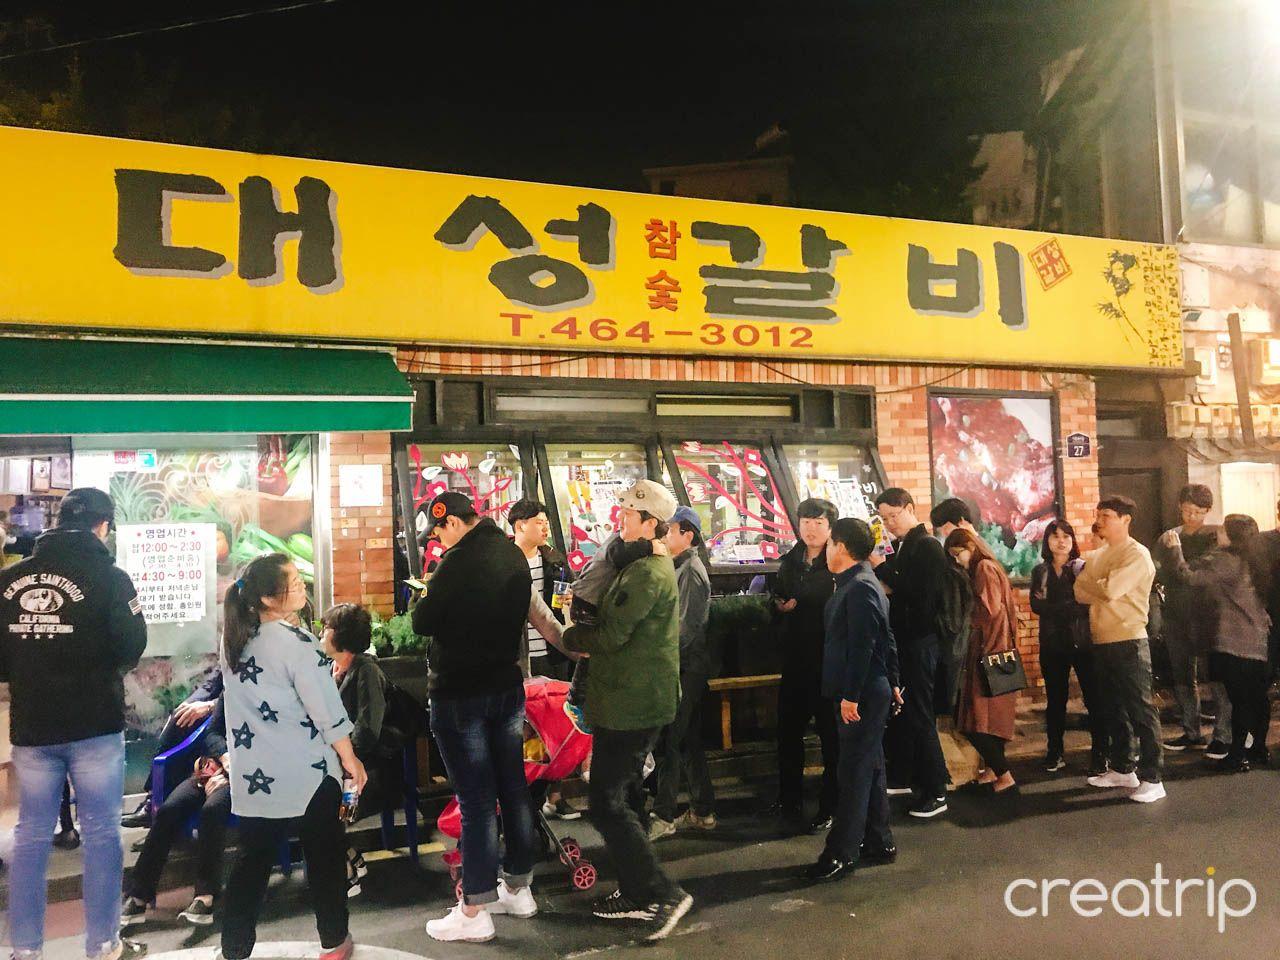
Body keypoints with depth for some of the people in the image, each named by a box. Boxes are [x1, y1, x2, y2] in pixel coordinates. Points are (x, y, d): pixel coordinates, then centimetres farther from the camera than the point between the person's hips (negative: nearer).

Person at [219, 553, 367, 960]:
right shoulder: (296, 643, -18)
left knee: (252, 859, 15)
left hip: (254, 772, 5)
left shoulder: (233, 640, 2)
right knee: (325, 856, 11)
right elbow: (327, 711, -15)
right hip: (306, 773, -5)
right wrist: (350, 759, -5)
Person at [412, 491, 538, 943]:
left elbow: (423, 623, -14)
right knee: (513, 789, 15)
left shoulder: (460, 562, -20)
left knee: (475, 801, -1)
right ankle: (518, 888, 29)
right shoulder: (514, 555, 4)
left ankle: (474, 912, 9)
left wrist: (427, 597, 5)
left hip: (460, 694, -7)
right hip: (508, 687, 8)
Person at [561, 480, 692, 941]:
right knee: (623, 798, 18)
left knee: (607, 804, -5)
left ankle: (663, 893, 0)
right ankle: (636, 893, 29)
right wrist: (589, 634, 2)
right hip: (640, 700, 11)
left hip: (628, 705, -11)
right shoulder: (657, 566, 13)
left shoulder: (645, 573, -21)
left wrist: (569, 636, -5)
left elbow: (611, 637, -22)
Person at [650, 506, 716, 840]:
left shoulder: (691, 571, -14)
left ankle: (663, 817, 3)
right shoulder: (681, 567, 16)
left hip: (686, 669, -10)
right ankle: (702, 812, 22)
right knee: (689, 740, 14)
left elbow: (687, 626, -20)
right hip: (684, 666, 10)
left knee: (670, 741, -5)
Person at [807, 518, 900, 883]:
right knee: (869, 769, 16)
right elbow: (886, 640, 19)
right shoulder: (858, 583, 14)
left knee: (854, 773, -4)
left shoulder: (860, 587, -18)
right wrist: (892, 683, 22)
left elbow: (862, 646, -23)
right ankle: (879, 842, 26)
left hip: (862, 696, -10)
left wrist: (851, 696, -22)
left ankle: (841, 854, 2)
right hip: (873, 692, 10)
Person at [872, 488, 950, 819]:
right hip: (901, 640, 8)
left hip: (920, 642, -8)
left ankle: (935, 792, 5)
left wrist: (882, 569, -18)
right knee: (898, 712, 15)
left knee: (919, 716, -3)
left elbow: (922, 594, -23)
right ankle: (901, 777, 27)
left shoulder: (928, 546, -12)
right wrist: (886, 585, -6)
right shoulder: (902, 547, 12)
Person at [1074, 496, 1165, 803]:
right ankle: (1122, 769, 27)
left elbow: (1110, 589, -20)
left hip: (1128, 642, -8)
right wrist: (1101, 590, -11)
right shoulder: (1097, 556, 15)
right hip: (1102, 642, 8)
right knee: (1113, 709, 16)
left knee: (1140, 710, -4)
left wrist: (1087, 581, -3)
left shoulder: (1136, 555, -9)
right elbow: (1080, 593, 7)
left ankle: (1152, 779, 1)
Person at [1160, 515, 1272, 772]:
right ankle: (1259, 750, 25)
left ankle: (1237, 756, 0)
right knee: (1258, 697, 14)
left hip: (1233, 642, -8)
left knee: (1240, 700, -5)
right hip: (1257, 639, 8)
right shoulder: (1248, 561, 11)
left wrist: (1174, 550, -10)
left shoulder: (1222, 560, -15)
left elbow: (1190, 577, -18)